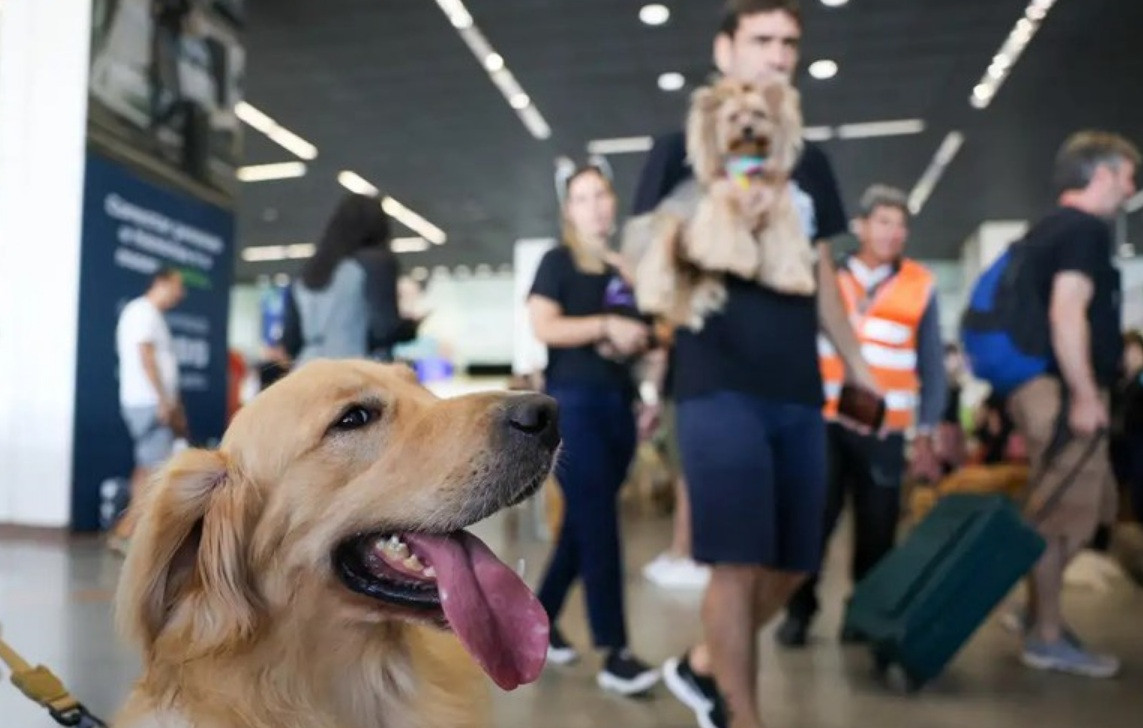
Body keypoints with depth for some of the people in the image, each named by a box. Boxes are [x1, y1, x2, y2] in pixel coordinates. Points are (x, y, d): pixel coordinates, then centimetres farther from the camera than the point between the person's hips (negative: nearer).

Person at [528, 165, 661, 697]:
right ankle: (614, 654, -3)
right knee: (598, 524, -9)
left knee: (583, 523, 11)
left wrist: (643, 338, 5)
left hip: (616, 402, 6)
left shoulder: (625, 269, 16)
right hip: (573, 402, -6)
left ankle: (540, 621, 27)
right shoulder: (558, 261, 1)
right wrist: (607, 325, -17)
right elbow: (543, 326, -13)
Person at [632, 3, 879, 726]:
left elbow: (821, 274, 21)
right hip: (719, 384, -6)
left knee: (790, 565, 10)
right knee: (739, 561, -8)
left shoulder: (809, 162, 18)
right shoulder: (683, 149, 4)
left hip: (798, 389, 6)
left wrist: (861, 367, 17)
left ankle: (701, 666, 32)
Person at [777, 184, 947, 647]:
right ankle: (799, 611, 14)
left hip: (884, 430, 1)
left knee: (876, 528, 6)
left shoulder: (920, 286, 2)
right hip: (824, 422, 0)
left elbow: (932, 368, 6)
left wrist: (925, 436, 5)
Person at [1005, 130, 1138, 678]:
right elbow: (1066, 313, -23)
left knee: (1081, 511, 19)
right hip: (1062, 391, -10)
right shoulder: (1087, 229, -11)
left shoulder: (1049, 228, 19)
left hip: (1046, 385, 10)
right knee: (1063, 517, -3)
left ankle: (1039, 610, 27)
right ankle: (1047, 638, 6)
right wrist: (1084, 395, -22)